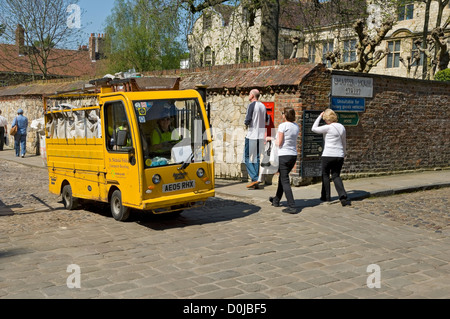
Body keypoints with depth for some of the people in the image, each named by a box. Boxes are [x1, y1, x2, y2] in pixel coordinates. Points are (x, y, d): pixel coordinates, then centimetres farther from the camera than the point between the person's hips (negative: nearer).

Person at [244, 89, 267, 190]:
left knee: (247, 158, 0)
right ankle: (256, 183, 9)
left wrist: (246, 124, 2)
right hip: (261, 136, 7)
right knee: (257, 158, 9)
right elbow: (266, 120, 18)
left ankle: (254, 178, -12)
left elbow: (248, 119, -18)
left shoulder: (252, 105, -10)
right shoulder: (263, 106, 12)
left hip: (252, 135, -7)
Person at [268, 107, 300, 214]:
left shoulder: (283, 126, -13)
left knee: (285, 181, -5)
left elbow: (279, 143, -13)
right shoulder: (296, 126, 8)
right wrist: (272, 138, 25)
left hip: (283, 155, -7)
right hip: (293, 155, 7)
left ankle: (292, 207, -11)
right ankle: (276, 200, 37)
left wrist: (271, 139, 7)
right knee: (282, 177, 23)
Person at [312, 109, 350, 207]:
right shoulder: (342, 127, 8)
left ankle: (326, 196, 18)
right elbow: (344, 143, 16)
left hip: (328, 155, -5)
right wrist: (343, 155, 26)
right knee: (336, 176, 11)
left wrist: (319, 117, 2)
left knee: (325, 175, 13)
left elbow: (314, 129, -3)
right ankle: (343, 196, -6)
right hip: (339, 155, 6)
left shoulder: (328, 127, -12)